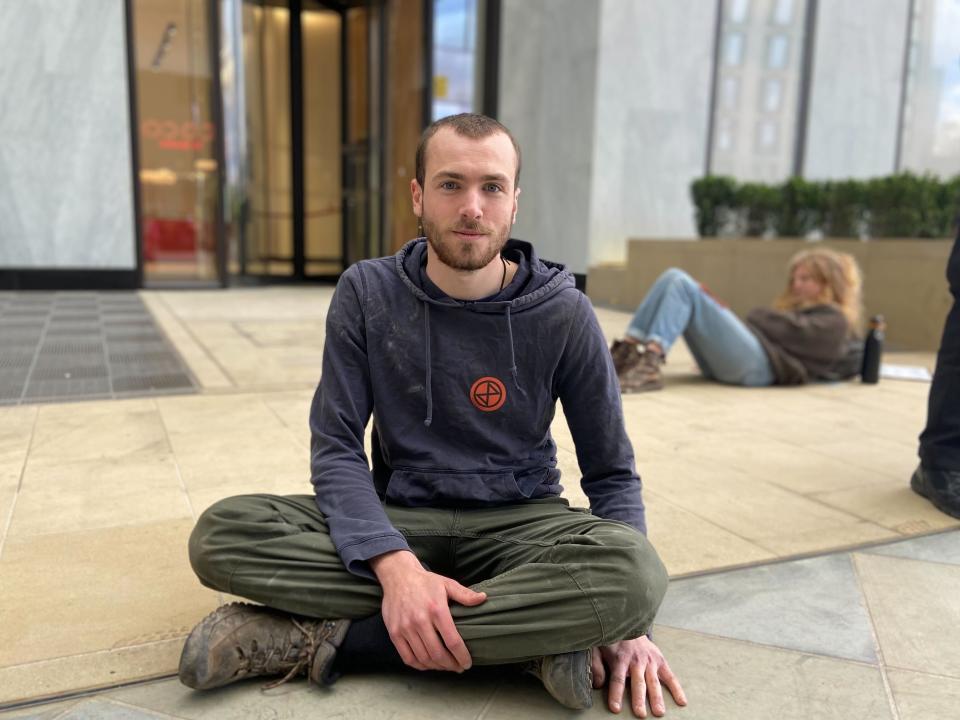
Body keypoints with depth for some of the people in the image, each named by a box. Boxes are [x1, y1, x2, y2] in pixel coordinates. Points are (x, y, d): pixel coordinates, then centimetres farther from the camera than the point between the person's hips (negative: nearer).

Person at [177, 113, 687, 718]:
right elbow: (336, 448, -8)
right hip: (398, 520, 1)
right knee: (222, 534, -24)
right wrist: (395, 566, -28)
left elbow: (612, 473, -1)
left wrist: (627, 623, -17)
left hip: (520, 521, 0)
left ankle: (323, 639, -21)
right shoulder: (367, 294, -4)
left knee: (636, 573, -33)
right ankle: (526, 636, -22)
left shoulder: (564, 314, -7)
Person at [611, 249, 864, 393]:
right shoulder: (801, 307, 38)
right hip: (727, 363, 8)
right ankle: (628, 351, -22)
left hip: (756, 365, -8)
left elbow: (793, 332, -5)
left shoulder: (833, 319, 12)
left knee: (683, 284, -19)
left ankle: (650, 362, -35)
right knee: (673, 277, -4)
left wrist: (755, 317, 7)